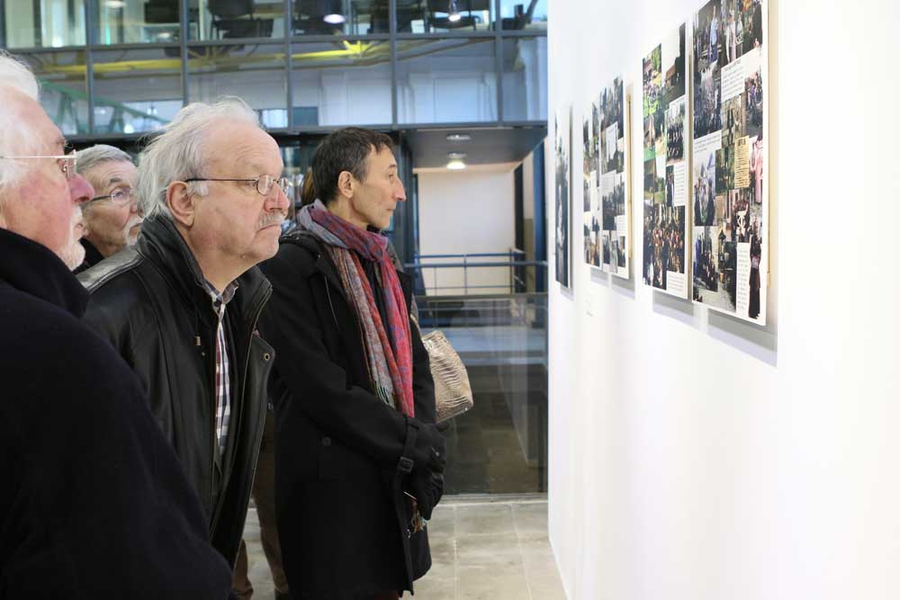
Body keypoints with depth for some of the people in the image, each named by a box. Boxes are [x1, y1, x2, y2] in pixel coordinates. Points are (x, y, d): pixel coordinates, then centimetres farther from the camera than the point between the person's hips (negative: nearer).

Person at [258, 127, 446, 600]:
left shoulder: (382, 267, 13)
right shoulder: (291, 267, -14)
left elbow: (415, 365, 12)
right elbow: (322, 389, -19)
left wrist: (427, 450, -4)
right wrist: (413, 444, -14)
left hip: (397, 485, 7)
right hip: (331, 488, -7)